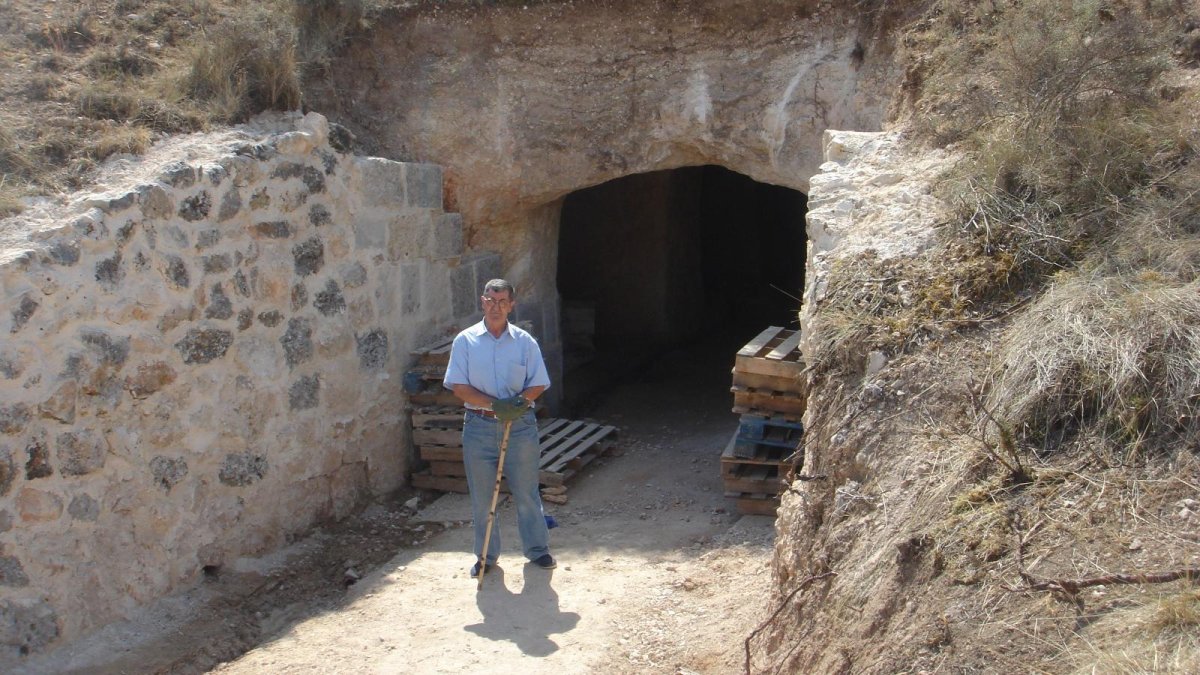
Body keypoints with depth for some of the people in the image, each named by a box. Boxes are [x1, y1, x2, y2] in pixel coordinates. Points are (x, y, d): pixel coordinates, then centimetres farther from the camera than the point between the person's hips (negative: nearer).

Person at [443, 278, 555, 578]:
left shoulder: (524, 341, 3)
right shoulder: (465, 340, 0)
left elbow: (538, 384, 3)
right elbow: (459, 386, -6)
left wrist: (520, 401, -18)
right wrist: (495, 404, -18)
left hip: (520, 424, 0)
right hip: (479, 426, 0)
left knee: (526, 491, 8)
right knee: (481, 496, 7)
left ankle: (537, 549, 24)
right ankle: (486, 555, 22)